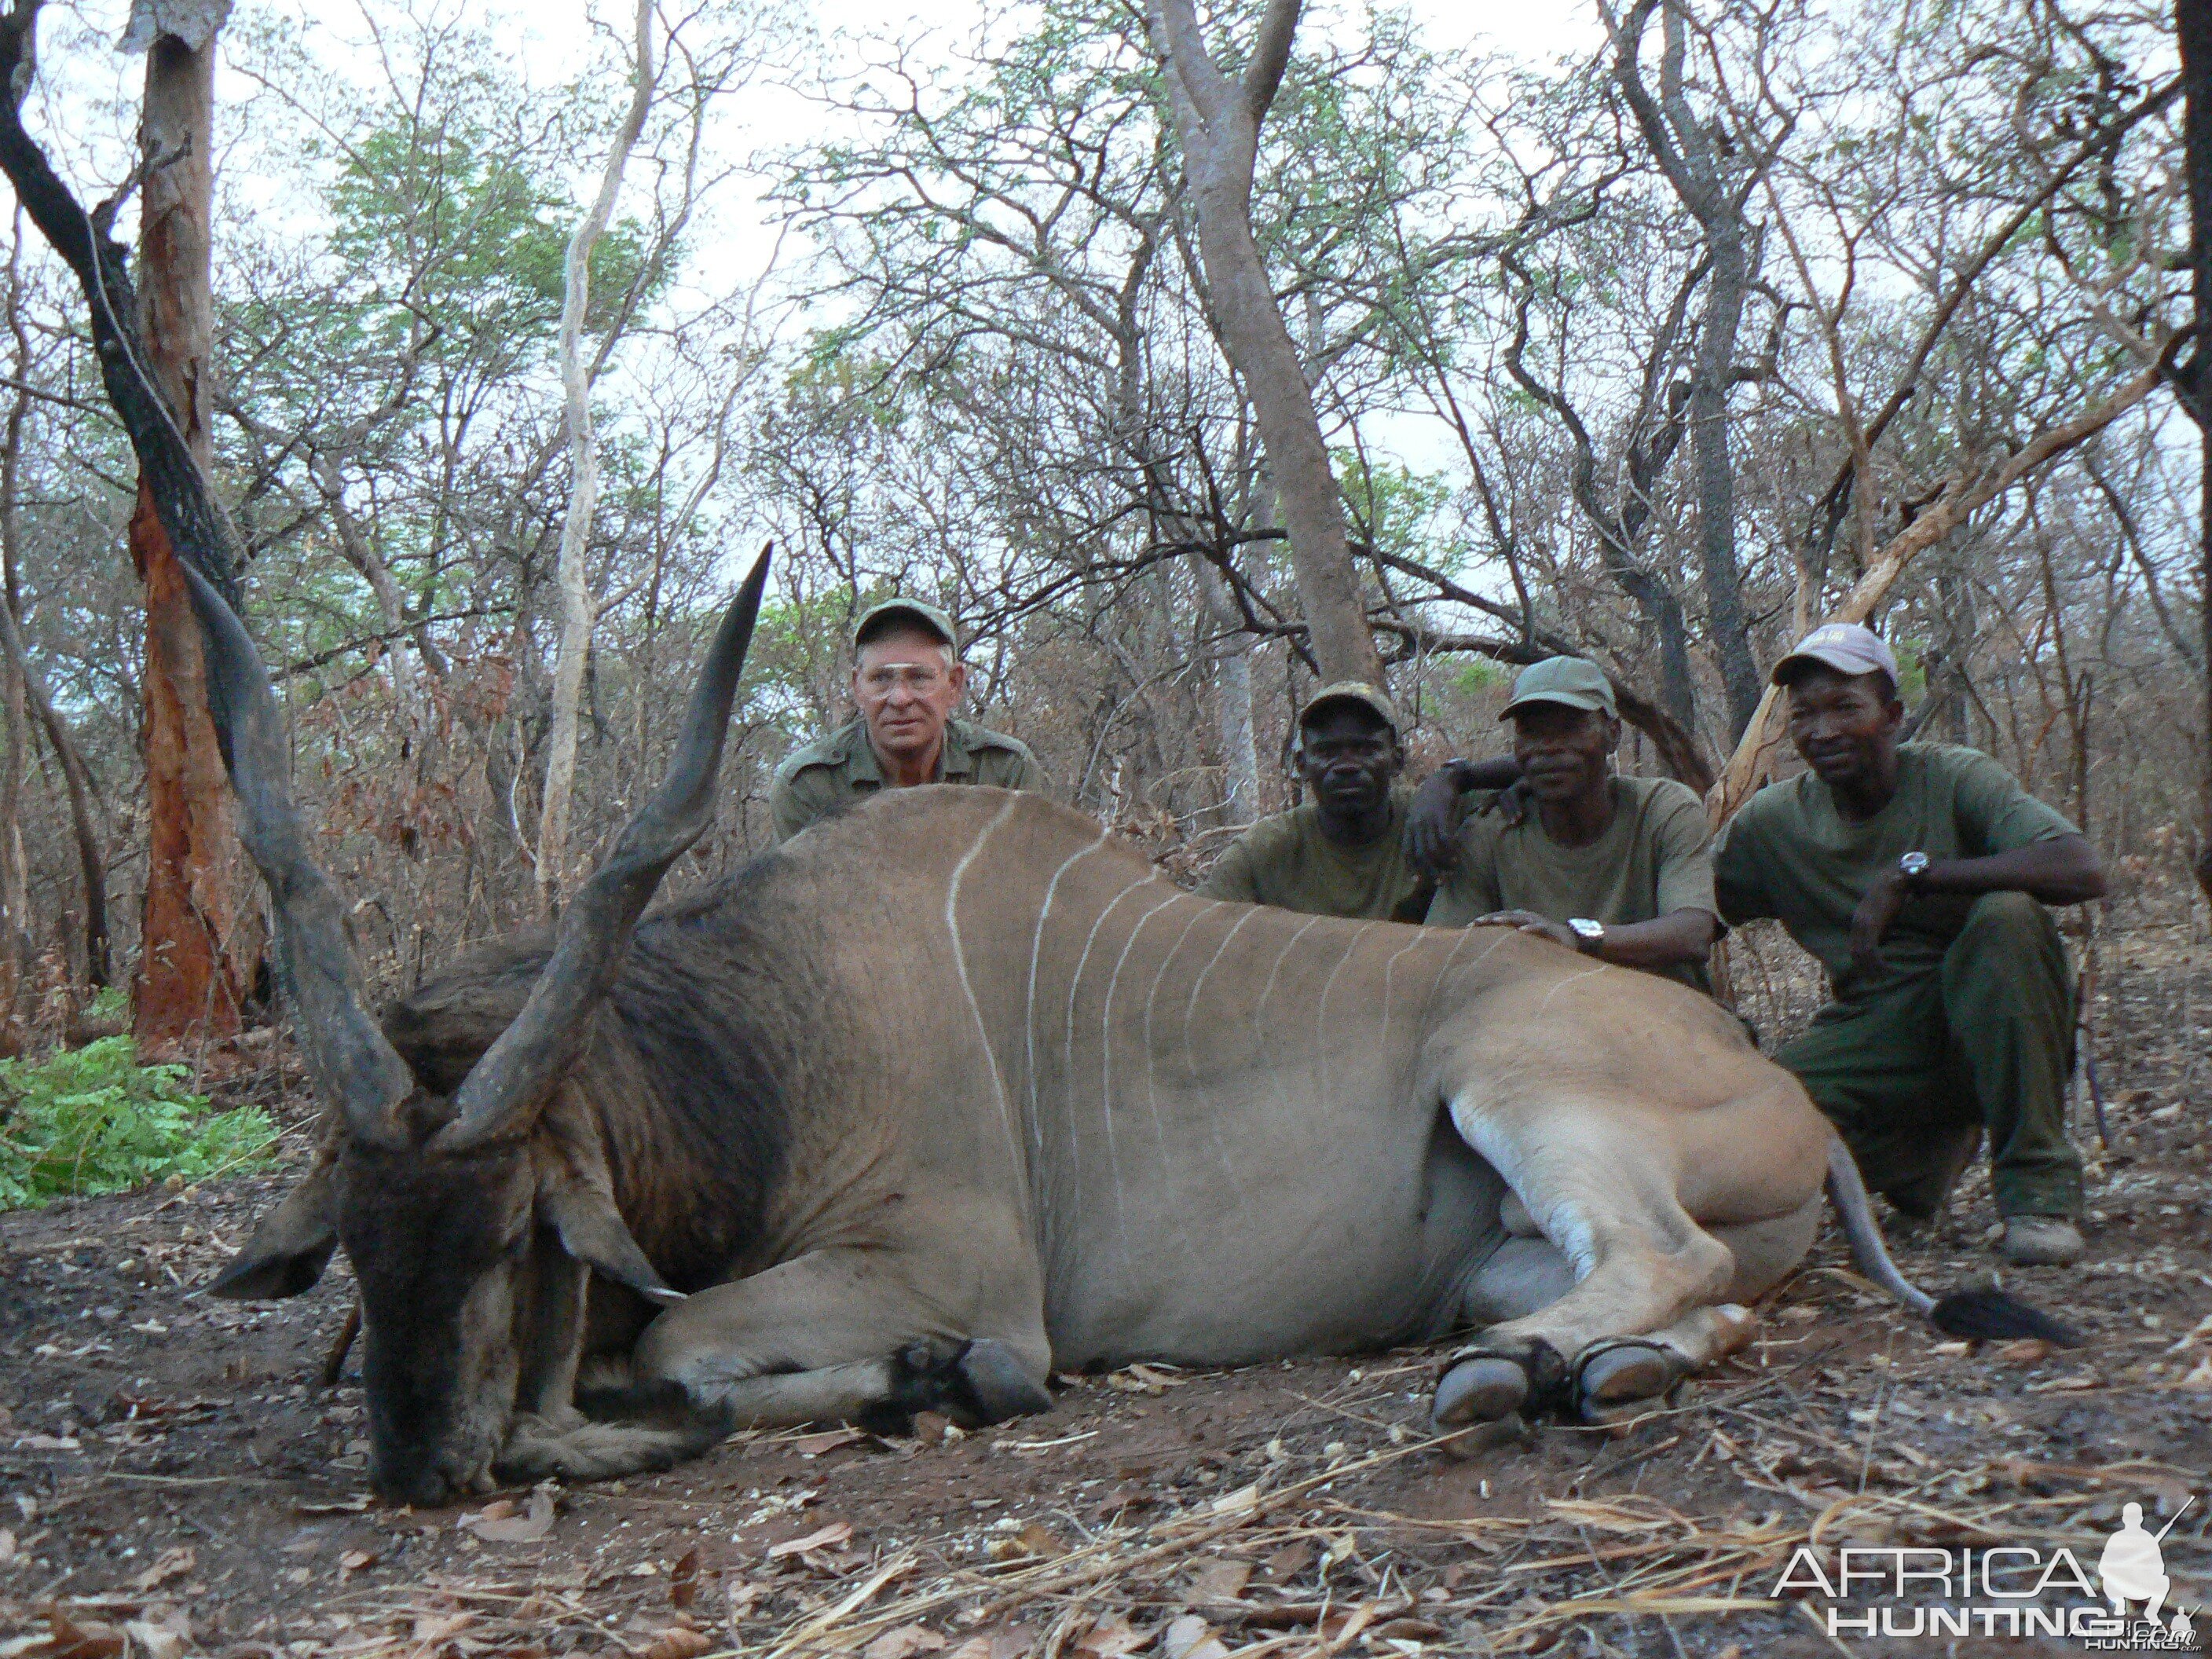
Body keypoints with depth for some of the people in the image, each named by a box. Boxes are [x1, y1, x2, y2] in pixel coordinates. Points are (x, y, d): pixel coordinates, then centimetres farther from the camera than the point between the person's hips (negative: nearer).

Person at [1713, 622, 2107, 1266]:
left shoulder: (1955, 779, -12)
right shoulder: (1772, 822, 0)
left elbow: (2083, 870, -27)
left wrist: (1911, 872, -32)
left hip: (1990, 1033, -3)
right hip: (1871, 1040, 4)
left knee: (2006, 914, -32)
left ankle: (2037, 1185, -19)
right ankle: (1931, 1157, 12)